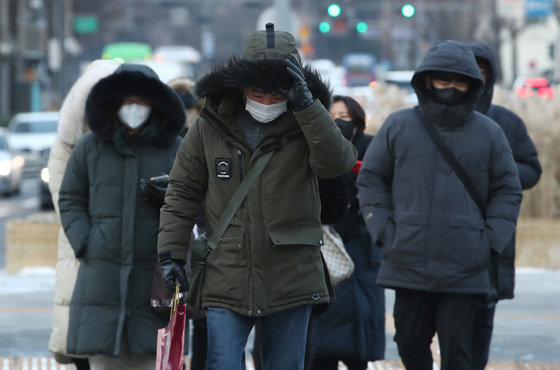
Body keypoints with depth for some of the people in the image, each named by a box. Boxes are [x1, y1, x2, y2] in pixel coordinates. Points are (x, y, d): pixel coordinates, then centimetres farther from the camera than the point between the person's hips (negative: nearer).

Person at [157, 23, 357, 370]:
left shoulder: (306, 123, 2)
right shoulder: (210, 127, 3)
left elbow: (336, 162, -18)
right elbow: (182, 193, 9)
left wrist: (306, 105, -22)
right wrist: (171, 251, 1)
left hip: (291, 280, 0)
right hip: (227, 279, 0)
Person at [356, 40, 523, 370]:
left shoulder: (489, 133, 6)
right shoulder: (398, 126, 5)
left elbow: (508, 192, 10)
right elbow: (371, 180, 10)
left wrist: (491, 241, -1)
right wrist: (383, 232, 0)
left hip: (465, 269, -1)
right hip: (408, 265, 1)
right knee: (410, 343, 10)